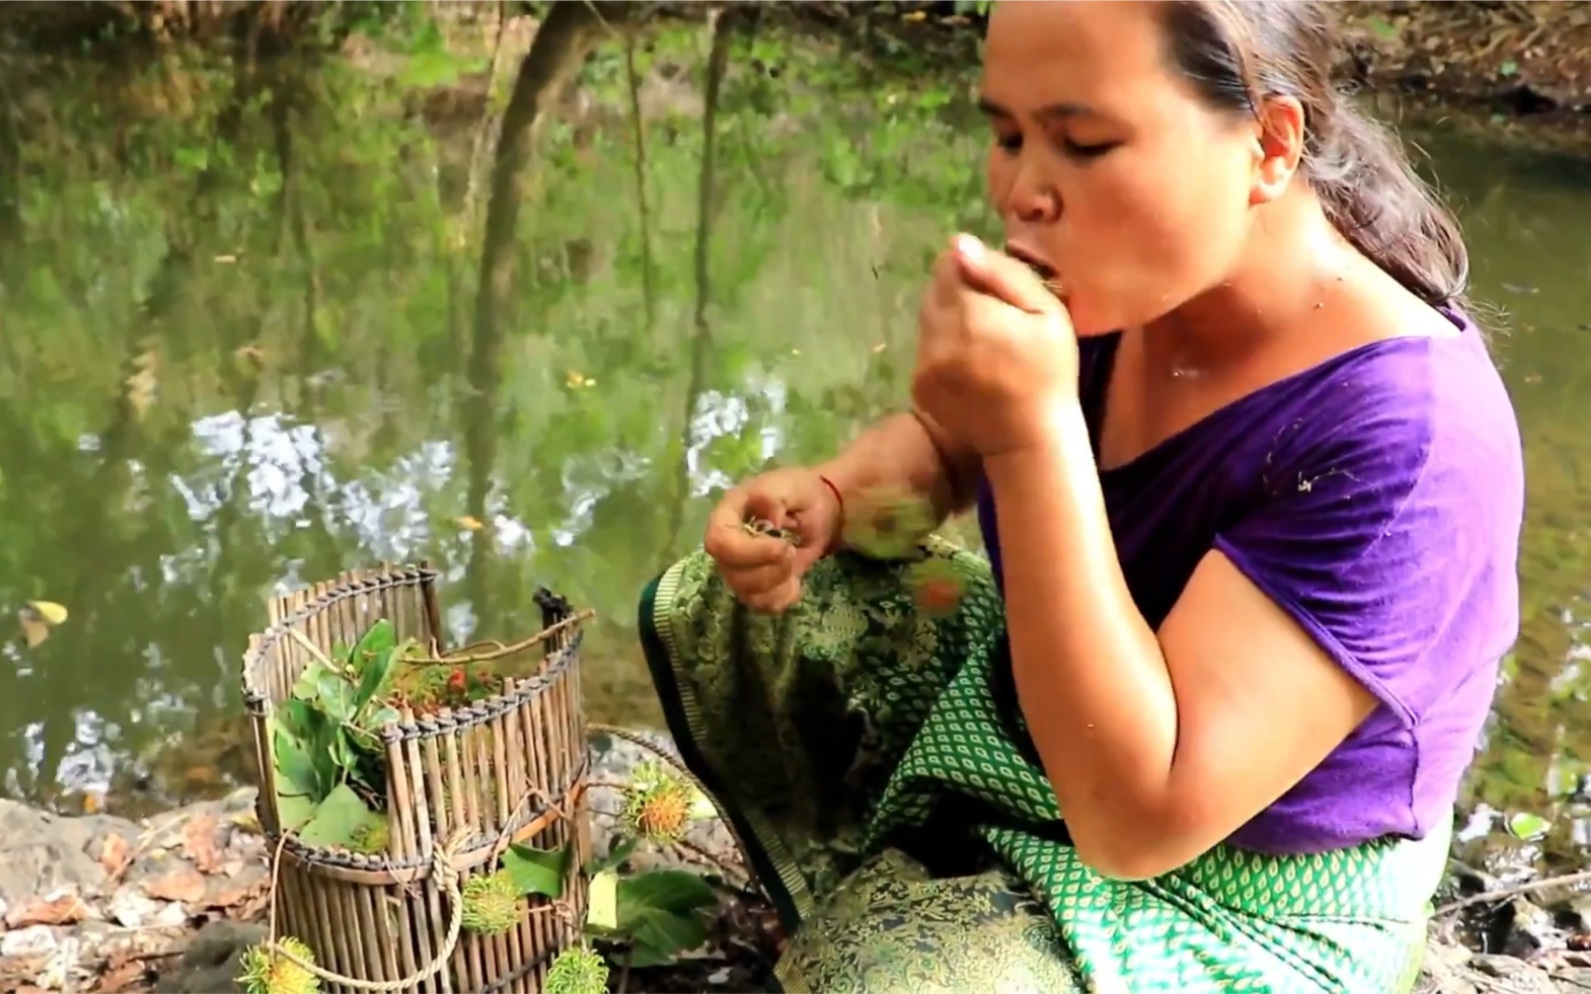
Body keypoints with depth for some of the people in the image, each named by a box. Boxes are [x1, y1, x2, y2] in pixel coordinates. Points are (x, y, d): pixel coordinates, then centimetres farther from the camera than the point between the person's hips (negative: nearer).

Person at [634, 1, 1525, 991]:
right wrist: (830, 499, -16)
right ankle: (871, 897, 28)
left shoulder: (1402, 437, -32)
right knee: (704, 610, 10)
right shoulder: (1124, 284, -12)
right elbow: (943, 442, 7)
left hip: (1221, 900, -7)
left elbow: (1134, 817, -35)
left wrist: (1032, 432, -41)